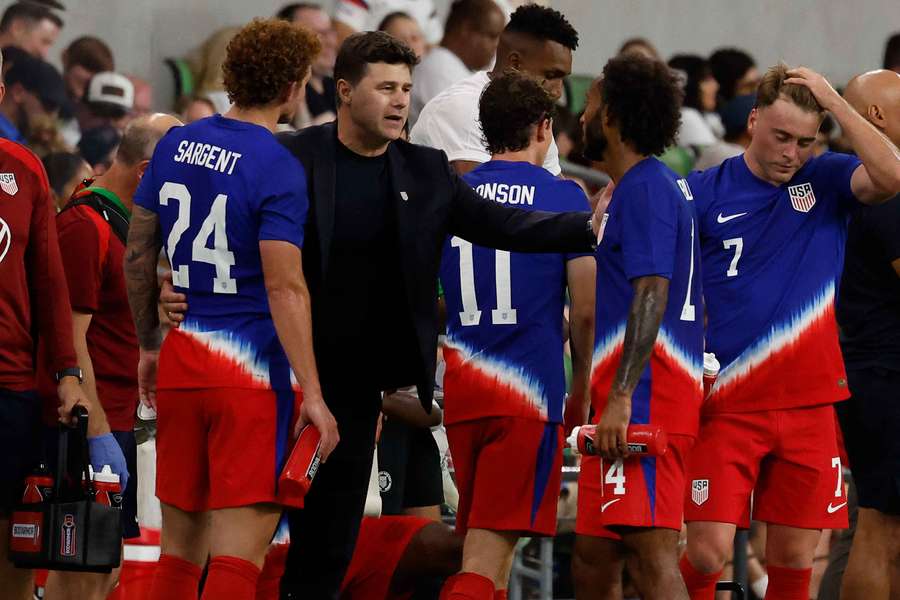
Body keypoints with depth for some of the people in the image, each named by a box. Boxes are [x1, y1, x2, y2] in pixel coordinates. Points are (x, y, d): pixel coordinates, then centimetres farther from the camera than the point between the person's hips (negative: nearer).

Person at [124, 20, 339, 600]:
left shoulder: (175, 145, 8)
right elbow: (285, 287, -17)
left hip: (179, 364, 7)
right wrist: (312, 394, -17)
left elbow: (138, 257, 15)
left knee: (180, 546, 13)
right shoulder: (278, 169, -12)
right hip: (253, 372, -6)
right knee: (239, 547, -7)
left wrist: (149, 345, 27)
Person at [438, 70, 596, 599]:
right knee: (489, 550, -10)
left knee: (488, 543, 14)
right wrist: (583, 385, 9)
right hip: (530, 390, -5)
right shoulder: (563, 197, -3)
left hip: (462, 389, 5)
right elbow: (587, 310, -5)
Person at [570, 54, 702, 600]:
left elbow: (652, 294, -19)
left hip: (644, 396, -11)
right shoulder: (657, 187, 22)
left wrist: (621, 396, -25)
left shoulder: (644, 189, -9)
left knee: (654, 552, -17)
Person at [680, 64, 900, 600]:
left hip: (809, 404, 2)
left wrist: (834, 101, -15)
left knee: (794, 556, 6)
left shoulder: (827, 181, 4)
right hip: (726, 404, -2)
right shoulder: (706, 191, 1)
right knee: (708, 551, -11)